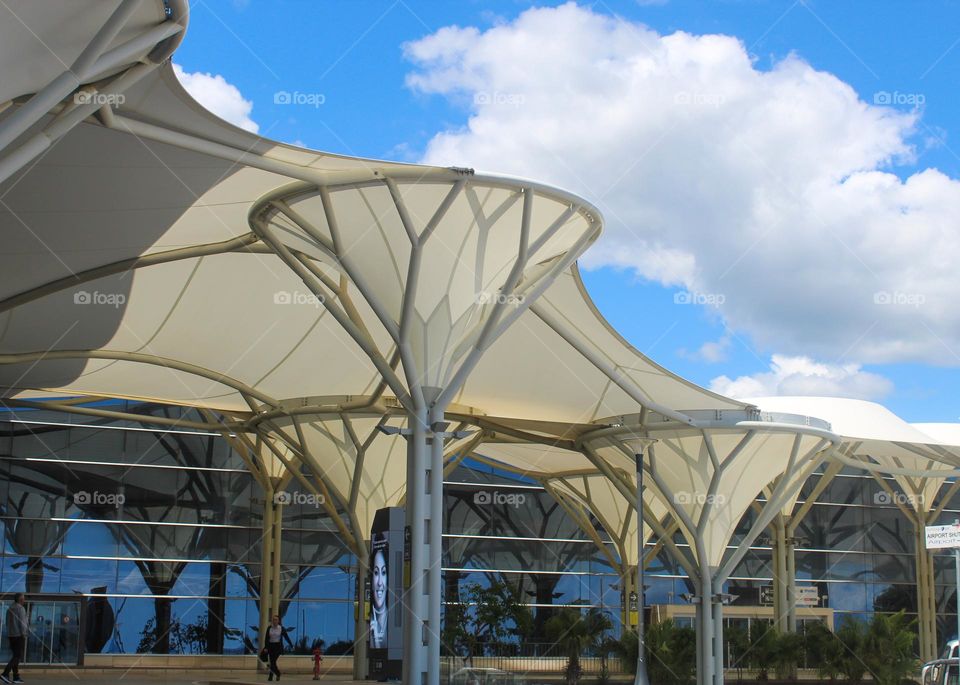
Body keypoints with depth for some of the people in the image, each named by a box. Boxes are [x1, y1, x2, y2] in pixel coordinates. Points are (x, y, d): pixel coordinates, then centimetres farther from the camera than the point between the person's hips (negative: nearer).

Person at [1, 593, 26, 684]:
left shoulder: (10, 609, 14)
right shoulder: (20, 608, -10)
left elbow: (8, 623, 16)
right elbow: (22, 623, -15)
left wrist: (9, 634, 18)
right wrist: (24, 635, -14)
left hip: (11, 635, 8)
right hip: (19, 635, -8)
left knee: (15, 655, 10)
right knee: (18, 656, -8)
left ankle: (16, 677, 7)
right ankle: (5, 674, -20)